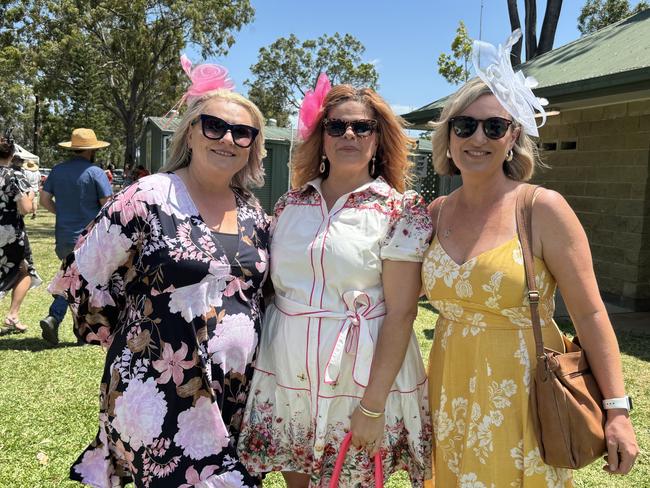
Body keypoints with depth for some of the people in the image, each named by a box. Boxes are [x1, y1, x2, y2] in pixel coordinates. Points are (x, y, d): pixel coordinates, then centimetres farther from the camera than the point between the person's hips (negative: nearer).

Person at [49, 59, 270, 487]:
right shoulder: (148, 199, -11)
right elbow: (82, 278, -4)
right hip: (160, 393, -5)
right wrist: (128, 341, 2)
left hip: (238, 393, 6)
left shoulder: (254, 214, 6)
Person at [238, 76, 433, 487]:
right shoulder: (291, 204, 4)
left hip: (356, 377, -3)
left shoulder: (401, 209, -8)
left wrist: (373, 404, -15)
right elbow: (270, 285, 11)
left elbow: (400, 313, -12)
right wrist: (258, 361, 8)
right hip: (285, 374, 4)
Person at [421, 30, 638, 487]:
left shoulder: (543, 209, -13)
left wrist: (617, 410, -13)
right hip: (451, 388, 5)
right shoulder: (437, 212, 0)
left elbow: (589, 313, -11)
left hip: (521, 390, -4)